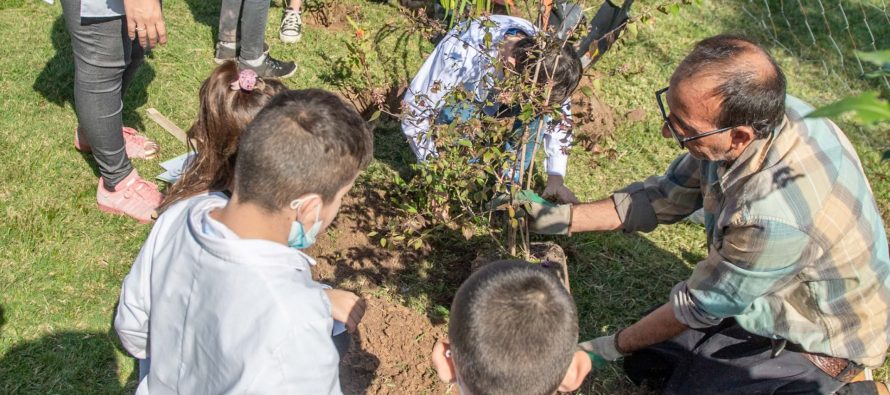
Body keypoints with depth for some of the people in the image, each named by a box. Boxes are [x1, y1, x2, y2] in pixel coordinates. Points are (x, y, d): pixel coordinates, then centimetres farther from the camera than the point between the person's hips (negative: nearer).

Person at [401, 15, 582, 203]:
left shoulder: (542, 54, -25)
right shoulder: (461, 56, -41)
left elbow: (560, 112, -11)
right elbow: (413, 111, -32)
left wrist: (556, 178, -16)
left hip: (492, 93, 4)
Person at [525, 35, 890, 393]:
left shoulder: (775, 214, -41)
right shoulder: (758, 113, -18)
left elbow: (700, 305, -23)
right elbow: (665, 196, -4)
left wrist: (617, 345, -7)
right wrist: (561, 218, -9)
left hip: (818, 337, -7)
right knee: (644, 359, 9)